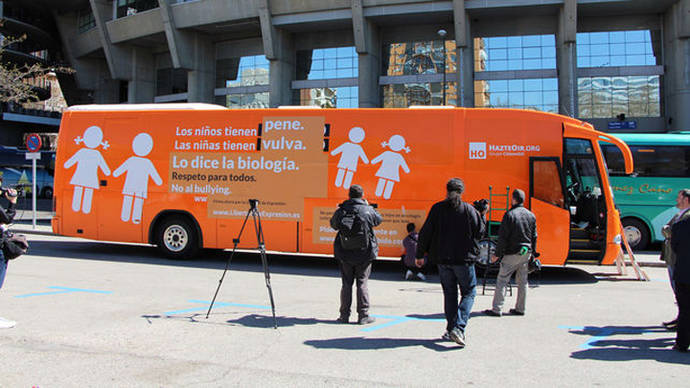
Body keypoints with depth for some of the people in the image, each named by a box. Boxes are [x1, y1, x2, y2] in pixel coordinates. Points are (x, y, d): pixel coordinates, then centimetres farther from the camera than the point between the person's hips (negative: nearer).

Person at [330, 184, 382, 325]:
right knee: (362, 283, 7)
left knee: (346, 284, 11)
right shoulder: (368, 210, -10)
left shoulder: (341, 210, -5)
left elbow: (333, 224, 12)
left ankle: (344, 315, 15)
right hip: (364, 254, -2)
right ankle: (363, 316, 8)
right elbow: (378, 220, 11)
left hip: (344, 255, 2)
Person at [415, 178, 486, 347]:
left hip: (442, 259, 2)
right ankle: (458, 328, -10)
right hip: (464, 259, -2)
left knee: (449, 294, 14)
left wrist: (420, 255, 9)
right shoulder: (469, 210, -5)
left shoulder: (437, 209, 0)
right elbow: (479, 232, -1)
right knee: (469, 293, 7)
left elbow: (425, 233, 0)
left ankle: (451, 328, 15)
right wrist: (482, 215, 16)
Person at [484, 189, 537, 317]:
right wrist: (532, 253, 21)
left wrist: (497, 254, -8)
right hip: (526, 253, 6)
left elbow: (503, 237, -13)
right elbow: (534, 237, 13)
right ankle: (520, 308, 17)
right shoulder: (531, 215, 8)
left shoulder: (509, 215, -12)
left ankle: (497, 309, -3)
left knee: (502, 280, -1)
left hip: (512, 253, -6)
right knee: (522, 281, 12)